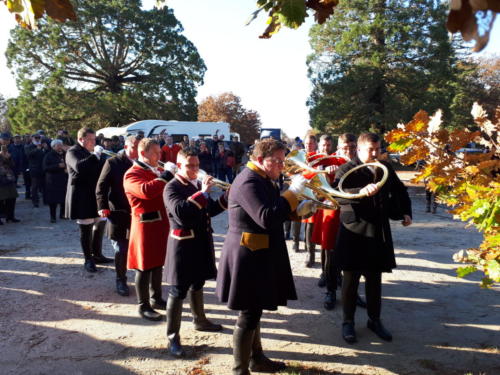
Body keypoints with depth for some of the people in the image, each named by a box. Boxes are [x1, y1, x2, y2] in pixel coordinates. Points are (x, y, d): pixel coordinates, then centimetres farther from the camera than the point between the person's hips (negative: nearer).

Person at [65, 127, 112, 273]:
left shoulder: (92, 152, 15)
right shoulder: (73, 152, -10)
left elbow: (100, 168, 20)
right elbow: (79, 167, -29)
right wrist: (95, 155, -26)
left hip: (95, 194, 8)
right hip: (82, 197, -8)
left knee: (100, 224, 13)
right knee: (86, 229, -1)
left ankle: (97, 255, 28)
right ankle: (88, 260, 11)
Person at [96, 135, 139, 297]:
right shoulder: (113, 162, -2)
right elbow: (101, 186, -3)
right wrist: (102, 206, -14)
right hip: (119, 214, -2)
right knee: (121, 250, 4)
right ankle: (121, 281, 22)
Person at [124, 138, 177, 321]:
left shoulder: (156, 172, 15)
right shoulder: (132, 174, -13)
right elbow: (146, 190, -33)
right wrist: (166, 174, -27)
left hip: (161, 224, 8)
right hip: (146, 226, -8)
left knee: (158, 263, 18)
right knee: (144, 267, 2)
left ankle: (157, 299, 33)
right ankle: (143, 306, 15)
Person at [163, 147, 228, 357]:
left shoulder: (198, 185, 10)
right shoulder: (172, 188, -13)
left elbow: (210, 210, 13)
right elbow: (180, 213, -29)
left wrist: (228, 196, -1)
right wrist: (202, 193, -29)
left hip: (201, 242, 8)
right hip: (183, 244, -8)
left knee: (197, 284, 22)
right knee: (178, 291, -1)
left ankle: (200, 321, 40)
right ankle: (172, 337, 9)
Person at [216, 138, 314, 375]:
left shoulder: (262, 179, 11)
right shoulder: (248, 182, -21)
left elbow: (273, 212, 18)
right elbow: (266, 218, -31)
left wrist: (297, 210, 2)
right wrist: (293, 192, -26)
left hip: (259, 256, 10)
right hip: (247, 258, -10)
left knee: (254, 310, 21)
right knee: (249, 314, 1)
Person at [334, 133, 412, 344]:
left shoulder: (386, 169, 7)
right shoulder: (347, 169, -10)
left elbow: (400, 191, 22)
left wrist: (406, 212, 8)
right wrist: (361, 191, -41)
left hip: (379, 233, 5)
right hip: (354, 232, -4)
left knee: (374, 279, 15)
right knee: (351, 279, 7)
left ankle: (374, 320, 32)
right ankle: (348, 322, 23)